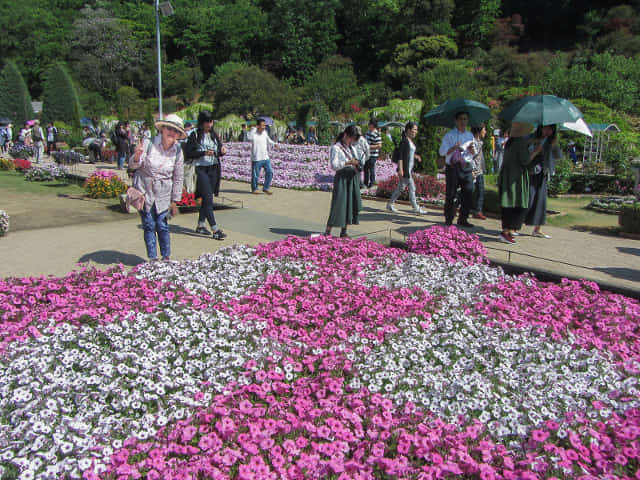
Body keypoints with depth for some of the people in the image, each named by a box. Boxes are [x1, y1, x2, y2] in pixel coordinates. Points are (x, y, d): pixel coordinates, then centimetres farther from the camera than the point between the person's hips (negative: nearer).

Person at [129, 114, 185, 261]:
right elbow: (133, 165, -9)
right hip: (144, 190, -1)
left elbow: (178, 179, 5)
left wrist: (174, 201, 7)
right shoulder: (148, 144, -11)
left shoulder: (178, 152, -4)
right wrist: (137, 156, -33)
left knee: (162, 226, 0)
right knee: (149, 226, 1)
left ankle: (166, 257, 15)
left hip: (163, 195, 1)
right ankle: (152, 258, 10)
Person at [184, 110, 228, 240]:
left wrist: (222, 151, -7)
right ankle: (215, 230, -13)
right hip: (201, 169, -6)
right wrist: (203, 153, -19)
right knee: (208, 198, -11)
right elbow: (188, 154, -8)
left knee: (207, 198, 11)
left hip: (214, 168, 6)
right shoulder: (195, 135, -6)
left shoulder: (214, 134, 11)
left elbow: (219, 151, 16)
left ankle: (200, 225, 24)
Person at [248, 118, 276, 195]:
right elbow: (250, 138, -36)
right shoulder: (254, 134, -12)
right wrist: (254, 129, -34)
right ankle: (254, 189, 22)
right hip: (256, 159, -6)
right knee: (255, 175, 4)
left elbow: (268, 141, 27)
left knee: (270, 172, -1)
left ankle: (265, 188, 13)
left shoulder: (265, 132, 8)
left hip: (266, 157, 6)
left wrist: (274, 143, 11)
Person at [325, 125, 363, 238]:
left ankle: (343, 232, 14)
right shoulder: (336, 148, -4)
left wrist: (357, 165, 3)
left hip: (353, 178, 7)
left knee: (351, 204, 6)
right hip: (342, 178, -7)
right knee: (339, 204, -10)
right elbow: (334, 165, -14)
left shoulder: (352, 149, 19)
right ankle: (328, 231, -2)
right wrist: (349, 162, -21)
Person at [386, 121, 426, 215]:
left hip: (409, 169, 9)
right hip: (405, 169, -9)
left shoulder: (411, 141, 14)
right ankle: (416, 208, 3)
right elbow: (400, 156, -18)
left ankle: (390, 204, 21)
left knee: (401, 188, 13)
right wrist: (400, 169, -23)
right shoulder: (404, 141, -14)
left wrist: (416, 156, 12)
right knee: (412, 188, -4)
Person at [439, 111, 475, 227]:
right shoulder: (449, 135, 5)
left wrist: (471, 149, -8)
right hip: (452, 168, -3)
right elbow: (442, 152, -2)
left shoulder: (470, 135, 17)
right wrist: (453, 148, -18)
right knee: (450, 195, -1)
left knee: (468, 194, -2)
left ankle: (462, 219, 7)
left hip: (466, 168, 3)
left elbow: (473, 154, 15)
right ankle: (448, 219, 12)